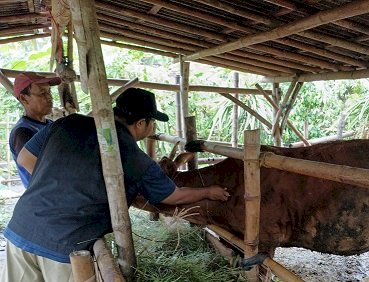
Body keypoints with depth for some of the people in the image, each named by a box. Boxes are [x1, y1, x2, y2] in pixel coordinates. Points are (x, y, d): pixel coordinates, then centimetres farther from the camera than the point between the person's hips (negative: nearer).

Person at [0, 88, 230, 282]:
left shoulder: (68, 124, 1)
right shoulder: (137, 162, -8)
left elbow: (25, 158, 12)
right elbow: (176, 196, 8)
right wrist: (209, 192, 26)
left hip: (19, 230, 5)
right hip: (65, 247, -5)